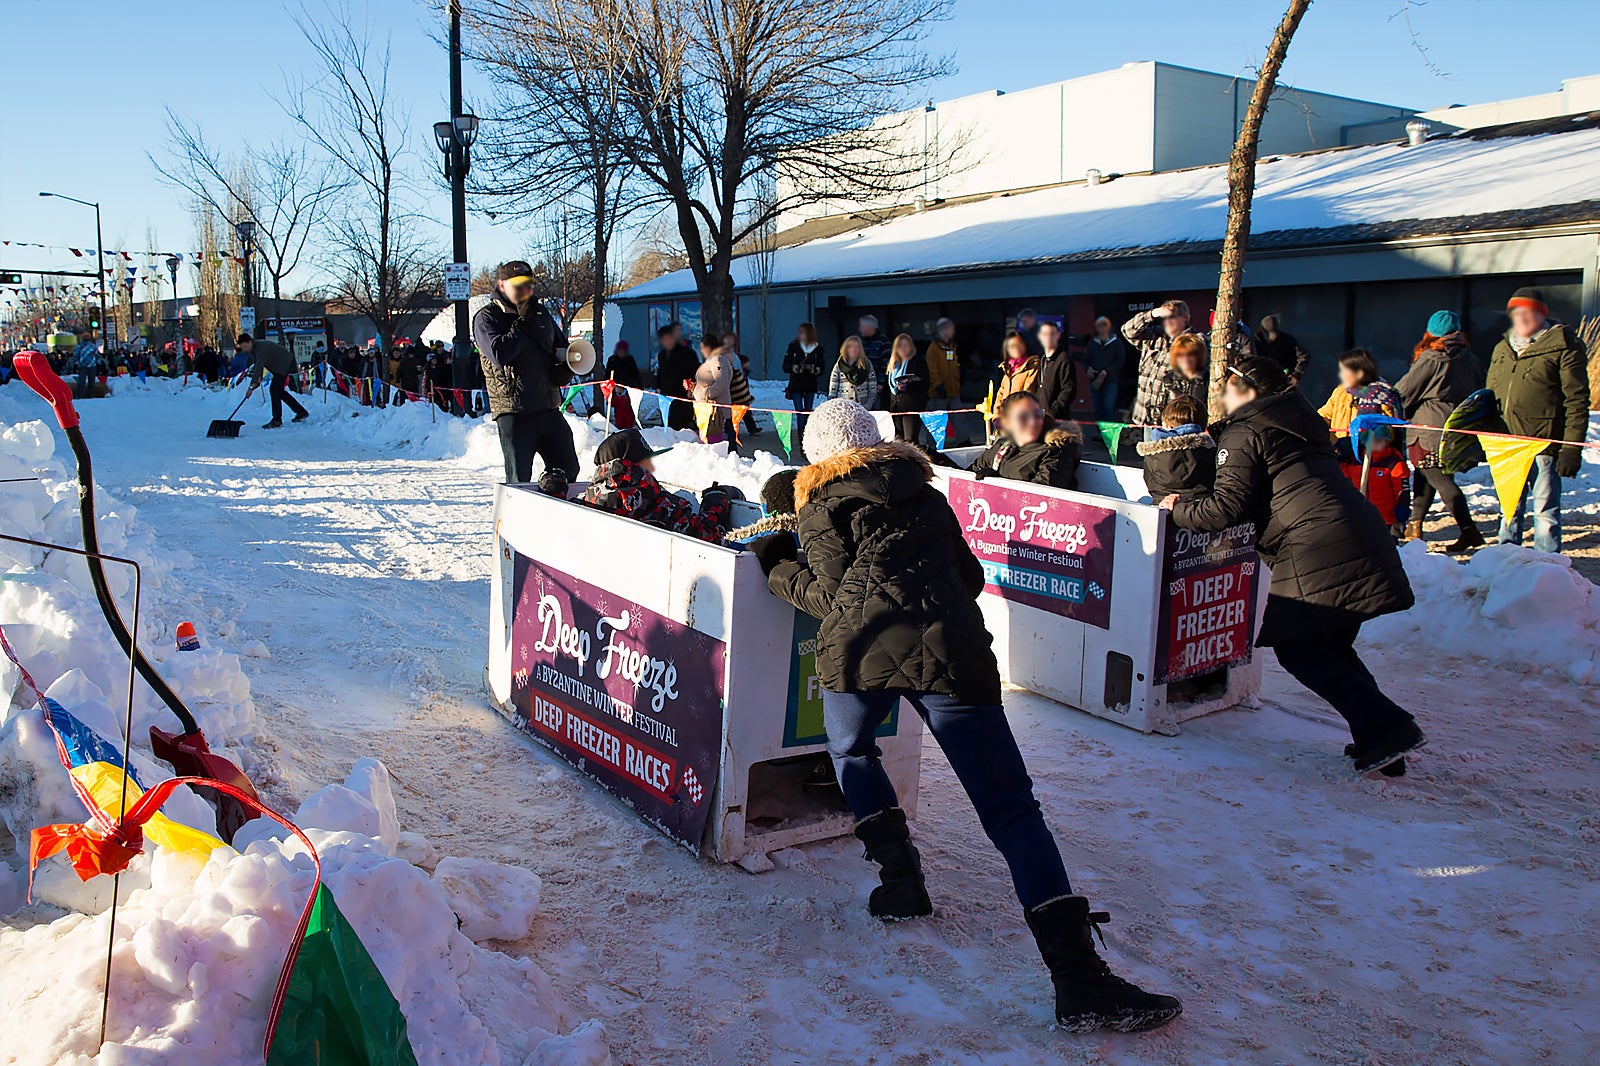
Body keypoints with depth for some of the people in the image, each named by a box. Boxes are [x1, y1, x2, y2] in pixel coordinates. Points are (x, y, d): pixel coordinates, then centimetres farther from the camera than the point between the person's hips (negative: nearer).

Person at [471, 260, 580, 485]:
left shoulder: (541, 313, 17)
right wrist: (524, 324, -11)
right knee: (519, 480, -3)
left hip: (549, 408, 6)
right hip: (514, 411, -6)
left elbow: (563, 347, 28)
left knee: (568, 470, 9)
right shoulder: (486, 318, -1)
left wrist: (564, 368, 5)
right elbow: (499, 354, -19)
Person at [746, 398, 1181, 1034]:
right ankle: (1079, 977, -12)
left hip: (859, 647, -1)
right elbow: (970, 577, 27)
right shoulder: (924, 492, 26)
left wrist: (779, 568, 26)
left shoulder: (823, 504, 15)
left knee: (850, 751, 32)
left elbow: (831, 594, 10)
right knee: (1011, 809, -2)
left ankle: (899, 874, 19)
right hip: (951, 649, 2)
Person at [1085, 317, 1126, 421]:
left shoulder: (1116, 342, 0)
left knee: (1108, 406, -13)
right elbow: (1085, 358, 11)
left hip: (1110, 381, -4)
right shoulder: (1092, 343, 12)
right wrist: (1088, 368, -10)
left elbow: (1119, 361, -6)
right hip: (1094, 380, 4)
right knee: (1097, 408, 6)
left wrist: (1107, 371, -17)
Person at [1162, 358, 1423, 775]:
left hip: (1319, 555, -9)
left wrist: (1180, 508, 10)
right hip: (1365, 543, 9)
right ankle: (1384, 737, 17)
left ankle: (1385, 727, -5)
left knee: (1298, 649, 1)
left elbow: (1227, 506, -8)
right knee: (1329, 646, 18)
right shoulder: (1299, 424, 26)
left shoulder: (1244, 434, -1)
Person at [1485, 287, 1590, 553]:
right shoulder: (1502, 349, 15)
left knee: (1545, 511, 0)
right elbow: (1491, 396, 21)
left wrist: (1571, 448, -14)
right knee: (1509, 510, 14)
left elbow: (1577, 401, -8)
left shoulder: (1563, 347, -4)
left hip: (1543, 445, -6)